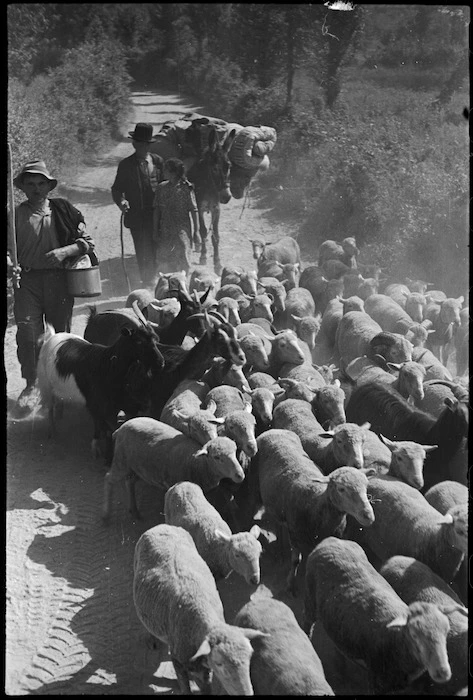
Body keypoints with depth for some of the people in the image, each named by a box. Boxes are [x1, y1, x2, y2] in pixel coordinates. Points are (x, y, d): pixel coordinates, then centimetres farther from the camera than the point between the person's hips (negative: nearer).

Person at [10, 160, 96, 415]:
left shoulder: (63, 210, 4)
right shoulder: (15, 214, 4)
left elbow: (87, 242, 3)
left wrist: (64, 252, -12)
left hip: (59, 279, 1)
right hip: (26, 280, 0)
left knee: (62, 332, 6)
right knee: (28, 333, -9)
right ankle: (31, 385, 3)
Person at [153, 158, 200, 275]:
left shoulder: (186, 188, -8)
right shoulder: (161, 187, 2)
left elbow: (194, 210, -6)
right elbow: (157, 210, 8)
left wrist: (196, 232, -7)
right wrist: (156, 231, 6)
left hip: (182, 230, -4)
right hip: (165, 232, 4)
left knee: (182, 263, -2)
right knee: (163, 263, 3)